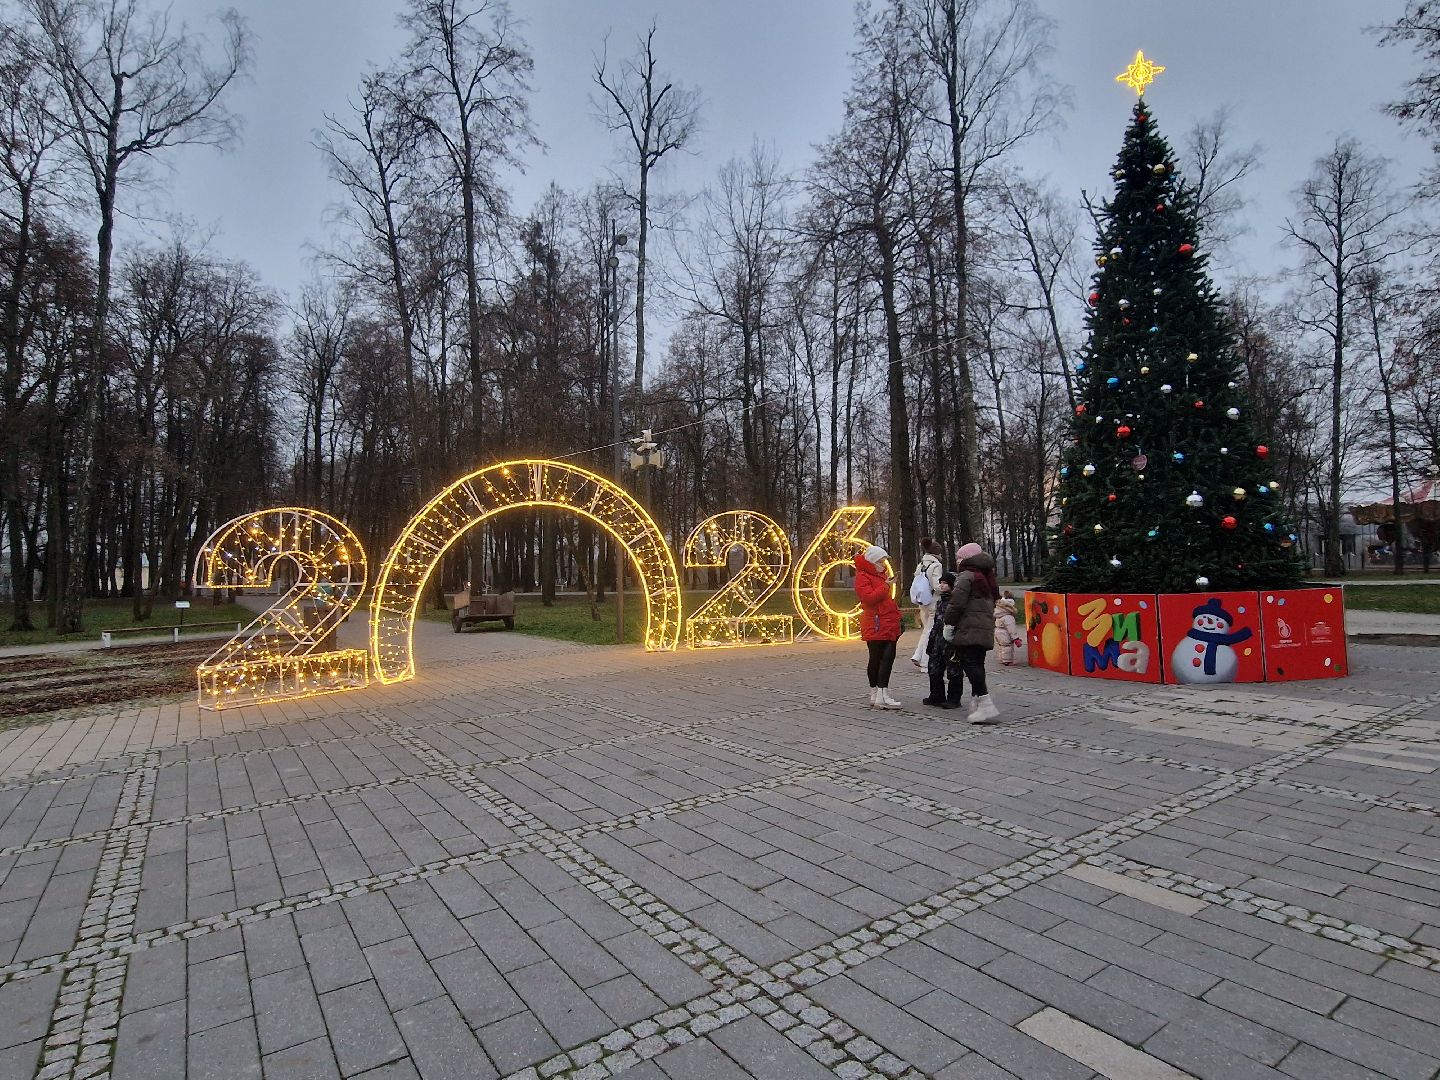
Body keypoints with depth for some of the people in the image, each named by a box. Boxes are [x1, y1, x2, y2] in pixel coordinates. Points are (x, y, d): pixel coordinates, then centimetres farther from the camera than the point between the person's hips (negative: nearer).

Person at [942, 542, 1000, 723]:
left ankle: (986, 706, -18)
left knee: (970, 664, -11)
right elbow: (993, 600, 27)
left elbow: (957, 603, -16)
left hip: (969, 630, -9)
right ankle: (976, 701, 21)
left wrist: (948, 623, -7)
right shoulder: (987, 578, 22)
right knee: (977, 664, 15)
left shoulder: (966, 576, -8)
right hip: (986, 630, 9)